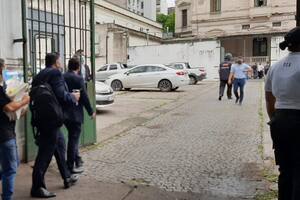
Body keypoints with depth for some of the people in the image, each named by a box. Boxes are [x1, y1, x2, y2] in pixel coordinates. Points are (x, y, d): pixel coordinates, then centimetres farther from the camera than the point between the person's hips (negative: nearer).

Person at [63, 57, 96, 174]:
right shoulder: (78, 79, -15)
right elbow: (84, 97, -14)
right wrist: (91, 112, -3)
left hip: (64, 114, 7)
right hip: (75, 114, -7)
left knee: (73, 137, 22)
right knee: (73, 139, 2)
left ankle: (76, 159, 36)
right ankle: (70, 166, 9)